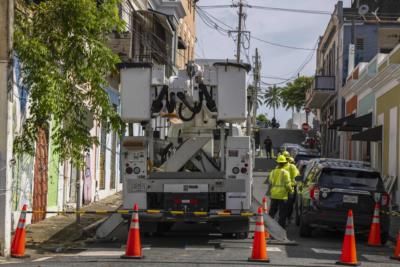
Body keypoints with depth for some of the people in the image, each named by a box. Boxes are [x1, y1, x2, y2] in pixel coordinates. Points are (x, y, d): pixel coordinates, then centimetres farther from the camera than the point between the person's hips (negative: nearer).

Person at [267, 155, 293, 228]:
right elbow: (287, 184, -12)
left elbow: (270, 183, 9)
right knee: (282, 214, 2)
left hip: (274, 195, 5)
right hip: (282, 196, -5)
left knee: (272, 213, 16)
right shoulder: (285, 173, -11)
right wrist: (291, 189, 7)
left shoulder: (273, 172, 5)